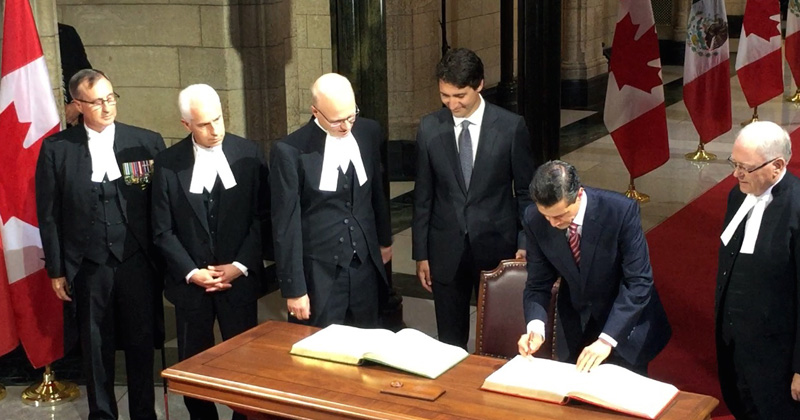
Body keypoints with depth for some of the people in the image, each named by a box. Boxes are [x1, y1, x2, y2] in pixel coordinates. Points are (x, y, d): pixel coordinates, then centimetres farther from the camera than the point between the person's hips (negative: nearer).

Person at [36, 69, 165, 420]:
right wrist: (56, 269, 2)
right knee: (96, 348, 12)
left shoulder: (147, 142, -1)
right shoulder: (56, 149, -1)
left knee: (141, 344, 9)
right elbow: (49, 214, 2)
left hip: (138, 262, 0)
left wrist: (165, 258, -1)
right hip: (87, 266, 0)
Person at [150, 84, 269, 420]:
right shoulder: (168, 163, -3)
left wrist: (240, 266, -9)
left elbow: (263, 216, -2)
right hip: (190, 282, 1)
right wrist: (192, 273, -9)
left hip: (239, 278, 0)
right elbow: (163, 230, -1)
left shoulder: (249, 154, -3)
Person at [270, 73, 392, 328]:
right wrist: (294, 288, -12)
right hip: (319, 273, -4)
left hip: (365, 266, 4)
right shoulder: (291, 151, -14)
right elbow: (286, 225, -12)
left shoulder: (369, 132, 0)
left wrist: (385, 239, 24)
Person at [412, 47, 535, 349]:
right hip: (446, 249, 2)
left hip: (496, 245, -2)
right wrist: (421, 254, 5)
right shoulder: (429, 128, 0)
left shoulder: (511, 127, -6)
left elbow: (525, 191, 0)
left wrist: (525, 244, -4)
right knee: (450, 341, 10)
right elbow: (423, 195, 4)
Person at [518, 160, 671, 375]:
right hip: (574, 325, 3)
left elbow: (638, 283, -26)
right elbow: (538, 283, -9)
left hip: (626, 321, -2)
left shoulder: (621, 211, -27)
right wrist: (535, 327, -28)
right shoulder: (535, 220, -17)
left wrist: (606, 340, -32)